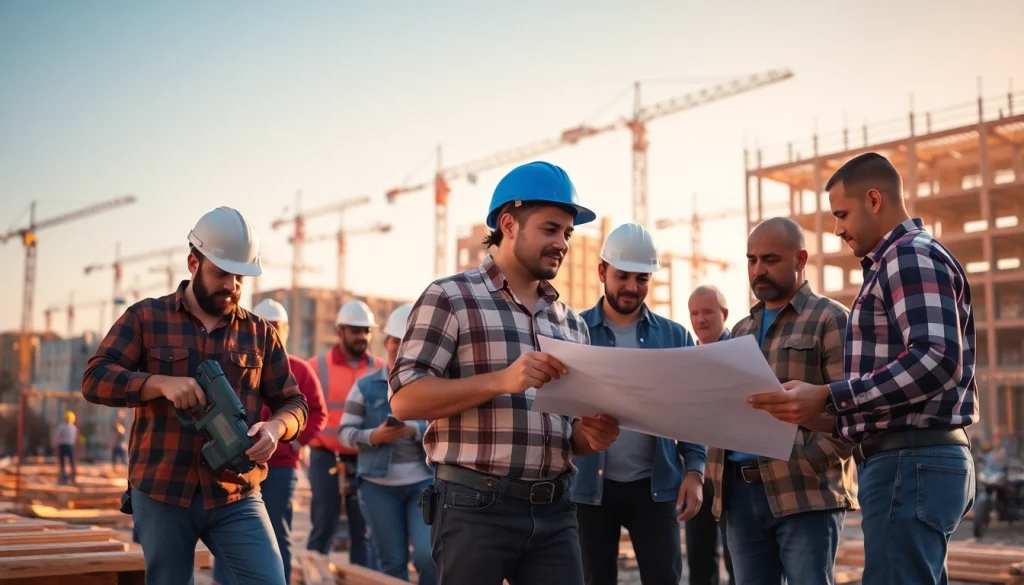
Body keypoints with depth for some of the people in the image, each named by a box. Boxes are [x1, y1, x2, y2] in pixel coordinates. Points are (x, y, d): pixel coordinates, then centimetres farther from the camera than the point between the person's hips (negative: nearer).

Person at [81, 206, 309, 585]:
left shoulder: (259, 332, 9)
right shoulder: (145, 318, 4)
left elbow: (292, 401, 10)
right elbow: (94, 380, -3)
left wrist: (275, 427, -13)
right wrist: (162, 383, -19)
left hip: (236, 497, 1)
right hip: (160, 494, -1)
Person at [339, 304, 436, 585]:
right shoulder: (366, 386, 5)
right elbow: (346, 433, 3)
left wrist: (414, 431, -21)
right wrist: (375, 436, -16)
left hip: (425, 481, -1)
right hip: (378, 485, 1)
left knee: (429, 555, -12)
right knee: (392, 561, 7)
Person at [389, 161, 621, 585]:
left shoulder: (572, 323, 15)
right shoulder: (450, 297, -2)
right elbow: (405, 399, -11)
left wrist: (591, 436, -4)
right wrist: (501, 380, -21)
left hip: (554, 510, 5)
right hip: (475, 506, -5)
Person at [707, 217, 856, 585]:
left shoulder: (829, 319, 2)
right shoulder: (741, 330, 21)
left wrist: (808, 463, -16)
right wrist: (717, 471, 5)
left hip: (806, 492, -6)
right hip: (741, 492, 6)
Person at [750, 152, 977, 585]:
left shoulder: (910, 255, -9)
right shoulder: (897, 262, 23)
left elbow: (936, 359, -23)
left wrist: (828, 398, -25)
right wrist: (829, 419, 15)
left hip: (910, 462, -11)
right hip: (913, 459, 11)